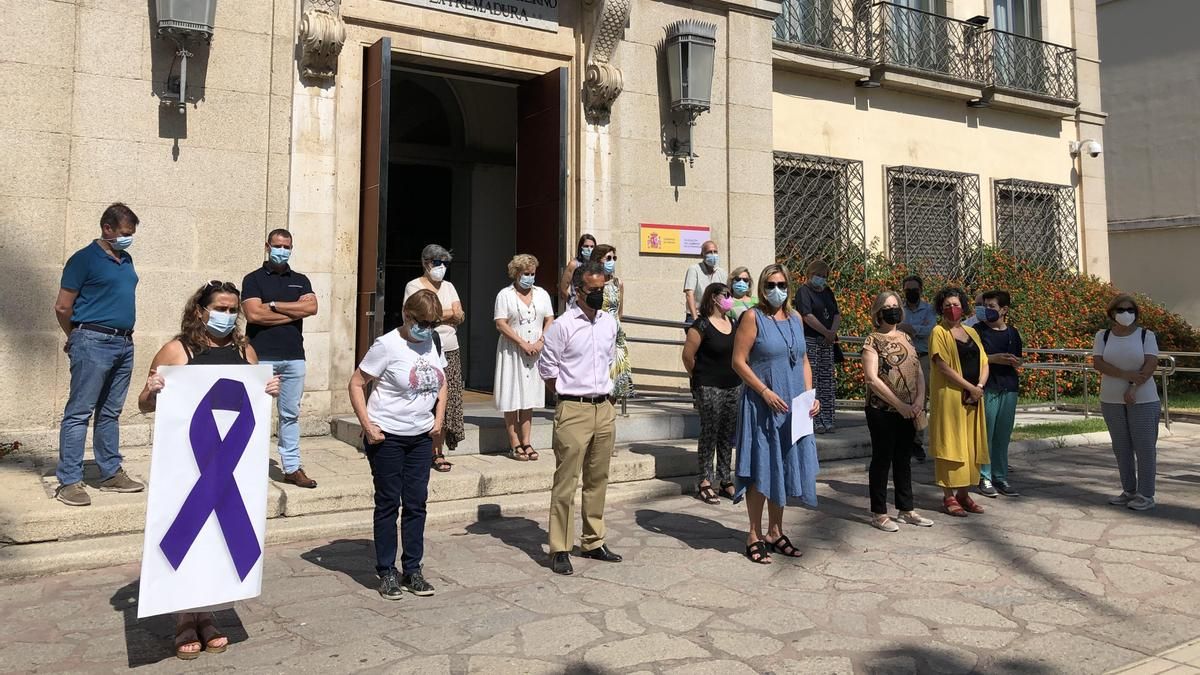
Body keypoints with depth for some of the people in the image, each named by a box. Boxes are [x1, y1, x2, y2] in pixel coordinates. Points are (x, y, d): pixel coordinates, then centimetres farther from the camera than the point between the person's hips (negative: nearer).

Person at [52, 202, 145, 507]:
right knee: (79, 413, -4)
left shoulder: (126, 259, 14)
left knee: (110, 413, 13)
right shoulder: (84, 259, -6)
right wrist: (77, 337, 8)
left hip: (124, 344, 7)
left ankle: (111, 473, 20)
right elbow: (62, 307, -5)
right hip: (94, 343, -7)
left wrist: (126, 333, 15)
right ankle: (69, 481, 0)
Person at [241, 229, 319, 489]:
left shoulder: (300, 280, 14)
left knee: (291, 414, 7)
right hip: (261, 356, -3)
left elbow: (311, 307, -4)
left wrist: (274, 305, -7)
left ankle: (292, 467, 12)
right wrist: (294, 312, -6)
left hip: (294, 357, 3)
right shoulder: (253, 279, 4)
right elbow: (254, 314, -11)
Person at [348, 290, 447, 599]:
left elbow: (442, 382, 19)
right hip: (387, 435, -5)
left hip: (421, 436, 5)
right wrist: (367, 425, -16)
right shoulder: (387, 344, -13)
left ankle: (412, 569, 21)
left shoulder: (434, 343, 5)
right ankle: (387, 572, 17)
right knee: (388, 504, 5)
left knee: (416, 503, 9)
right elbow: (356, 383, -10)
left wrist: (439, 417, 7)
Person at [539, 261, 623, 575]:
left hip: (604, 408, 6)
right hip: (573, 411, -6)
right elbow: (546, 369, -5)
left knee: (598, 479, 14)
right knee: (566, 481, -3)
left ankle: (593, 541, 27)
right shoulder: (562, 325, -9)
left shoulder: (609, 323, 9)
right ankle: (560, 549, 6)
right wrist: (571, 394, 1)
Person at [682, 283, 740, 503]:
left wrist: (737, 377, 14)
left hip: (734, 386, 7)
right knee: (709, 433, -2)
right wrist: (698, 378, 0)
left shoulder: (734, 323, 10)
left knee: (728, 435, 11)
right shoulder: (702, 325, -11)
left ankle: (725, 479, 21)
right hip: (709, 389, -6)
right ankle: (705, 482, 6)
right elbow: (688, 355, -11)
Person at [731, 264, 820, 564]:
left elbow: (803, 360, 17)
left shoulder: (795, 319, 12)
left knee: (785, 468, 12)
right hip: (762, 405, -6)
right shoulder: (753, 317, -6)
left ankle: (775, 533, 24)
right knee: (760, 470, -1)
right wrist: (765, 391, -18)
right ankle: (755, 536, 10)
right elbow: (738, 361, -11)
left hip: (793, 408, 6)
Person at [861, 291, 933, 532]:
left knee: (903, 459, 14)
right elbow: (872, 379, -16)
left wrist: (919, 400, -7)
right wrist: (900, 405, -18)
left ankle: (906, 509, 25)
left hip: (908, 411, 6)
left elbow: (918, 371, 10)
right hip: (882, 411, -6)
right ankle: (879, 513, 11)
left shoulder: (905, 338, 12)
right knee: (882, 460, 2)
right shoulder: (873, 341, -8)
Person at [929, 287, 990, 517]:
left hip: (973, 398, 6)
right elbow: (943, 366, -14)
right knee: (950, 444, -4)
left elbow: (984, 362, 11)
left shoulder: (971, 332, 15)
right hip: (949, 396, -6)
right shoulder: (939, 332, -4)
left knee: (970, 444, 8)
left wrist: (980, 386, -7)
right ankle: (948, 496, 1)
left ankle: (963, 493, 16)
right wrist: (970, 387, -16)